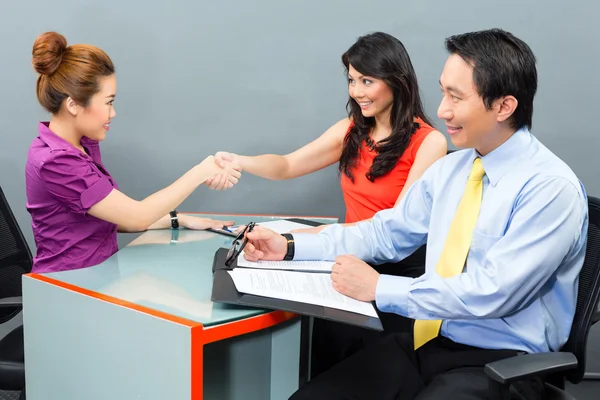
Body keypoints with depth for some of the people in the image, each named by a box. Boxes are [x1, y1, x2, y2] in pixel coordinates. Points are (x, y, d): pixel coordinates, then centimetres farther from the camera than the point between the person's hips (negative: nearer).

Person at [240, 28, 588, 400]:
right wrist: (291, 247, 3)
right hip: (426, 341, 6)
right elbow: (386, 233, 12)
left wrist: (380, 288, -20)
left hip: (498, 363, -6)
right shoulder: (450, 169, 7)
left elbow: (491, 292, -24)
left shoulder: (551, 188, -17)